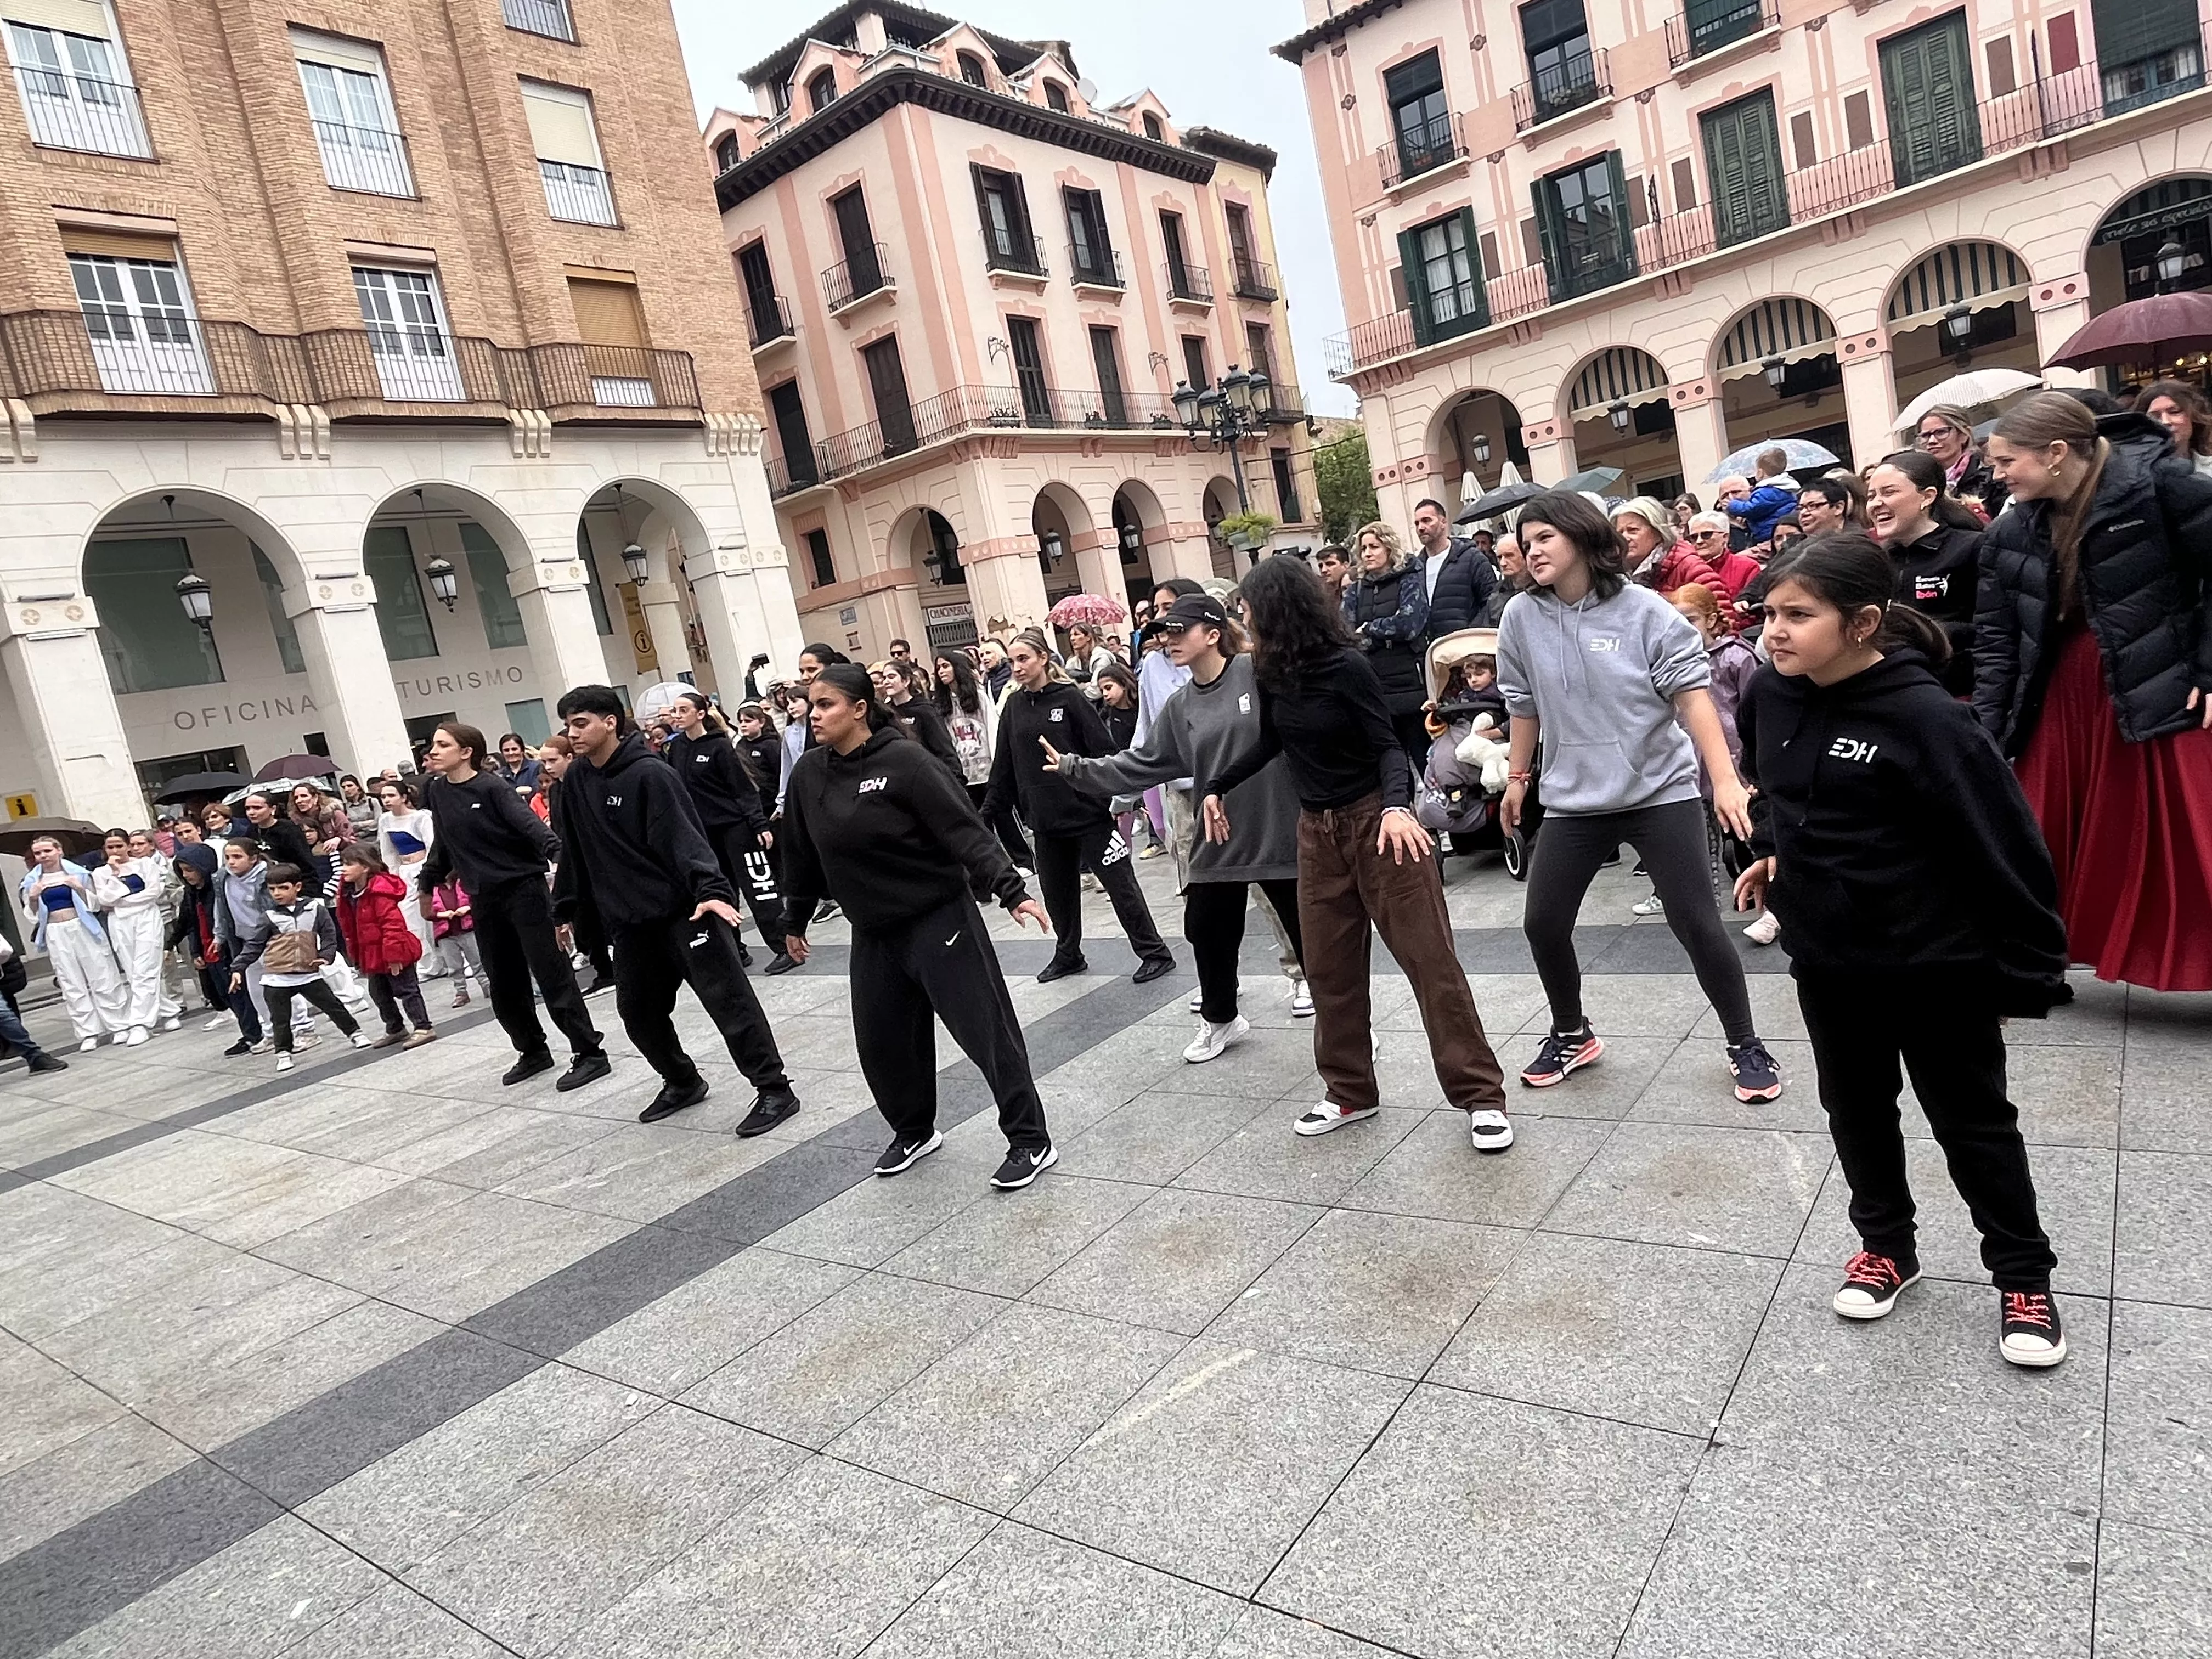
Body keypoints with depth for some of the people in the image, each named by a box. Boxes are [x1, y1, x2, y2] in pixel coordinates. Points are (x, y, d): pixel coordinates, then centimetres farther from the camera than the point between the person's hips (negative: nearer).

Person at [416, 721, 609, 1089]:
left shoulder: (493, 787, -11)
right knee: (504, 985, 12)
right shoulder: (438, 792, 8)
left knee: (552, 974, -7)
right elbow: (443, 843, 22)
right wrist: (427, 884, 29)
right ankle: (533, 1052, 28)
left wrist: (559, 856, -40)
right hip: (485, 899, 7)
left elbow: (531, 825, -23)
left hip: (524, 889, -7)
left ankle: (589, 1055, -2)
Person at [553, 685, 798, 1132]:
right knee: (637, 1011, 14)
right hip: (630, 922, 7)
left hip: (685, 909, -7)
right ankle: (683, 1082, 34)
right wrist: (563, 910, 19)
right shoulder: (576, 780, 8)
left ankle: (774, 1090, -1)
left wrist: (712, 889, -34)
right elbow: (574, 850, 16)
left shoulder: (649, 774, -13)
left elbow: (683, 836, -21)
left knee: (727, 998, -8)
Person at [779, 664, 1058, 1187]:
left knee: (986, 1030, -3)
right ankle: (914, 1132, 36)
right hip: (873, 934, 6)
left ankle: (1031, 1142, 8)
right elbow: (801, 854, 13)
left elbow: (964, 830, -19)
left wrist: (1010, 891, -27)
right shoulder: (808, 775, 2)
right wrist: (796, 921, 20)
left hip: (940, 921, -6)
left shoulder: (904, 760, -15)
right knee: (881, 1043, 12)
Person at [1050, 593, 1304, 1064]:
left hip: (1283, 831, -5)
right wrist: (1075, 768, 5)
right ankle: (1219, 1018, 38)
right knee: (1206, 931, 14)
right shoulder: (1180, 707, 7)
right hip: (1220, 839, 6)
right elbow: (1142, 765, 8)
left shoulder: (1260, 672, -10)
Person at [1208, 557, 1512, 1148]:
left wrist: (1398, 807, -32)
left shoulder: (1347, 666, -16)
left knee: (1429, 958, -4)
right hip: (1317, 832, 7)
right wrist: (1217, 787, 19)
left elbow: (1386, 746, -14)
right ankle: (1350, 1092, 24)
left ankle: (1480, 1094, 4)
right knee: (1329, 968, 10)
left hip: (1376, 821, -6)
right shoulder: (1270, 672, 2)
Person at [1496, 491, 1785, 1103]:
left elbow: (1691, 692, -12)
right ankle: (1571, 1035, 28)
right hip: (1573, 800, 4)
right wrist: (1518, 777, 18)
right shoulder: (1522, 618, -1)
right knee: (1543, 924, 4)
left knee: (1697, 923, -5)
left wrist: (1724, 778, -19)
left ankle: (1745, 1046, 16)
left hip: (1661, 791, -3)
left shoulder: (1643, 610, -10)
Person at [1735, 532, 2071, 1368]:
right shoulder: (1768, 695, -6)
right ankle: (1886, 1245, 40)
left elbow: (2003, 844, -18)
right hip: (1826, 959, 5)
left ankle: (2024, 1277, 31)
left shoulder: (1924, 717, -24)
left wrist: (2025, 971, -13)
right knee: (1856, 1111, 19)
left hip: (1937, 963, -5)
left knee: (1972, 1122, 12)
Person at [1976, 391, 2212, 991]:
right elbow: (1996, 642, 4)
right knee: (2040, 837, 11)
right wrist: (1983, 738, -2)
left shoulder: (2155, 481, -12)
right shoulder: (2009, 535, 1)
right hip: (2062, 694, 5)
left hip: (2164, 690, -4)